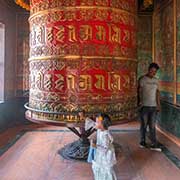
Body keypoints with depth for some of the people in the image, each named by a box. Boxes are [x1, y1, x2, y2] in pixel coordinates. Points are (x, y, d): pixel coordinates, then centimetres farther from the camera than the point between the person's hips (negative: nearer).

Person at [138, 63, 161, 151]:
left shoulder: (156, 80, 11)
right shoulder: (142, 79, -6)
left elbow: (157, 92, 15)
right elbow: (139, 92, -12)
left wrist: (158, 104, 11)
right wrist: (140, 102, -26)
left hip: (153, 106, 4)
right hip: (145, 106, -4)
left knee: (152, 126, 6)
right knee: (144, 125, 7)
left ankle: (154, 144, 10)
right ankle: (142, 142, 23)